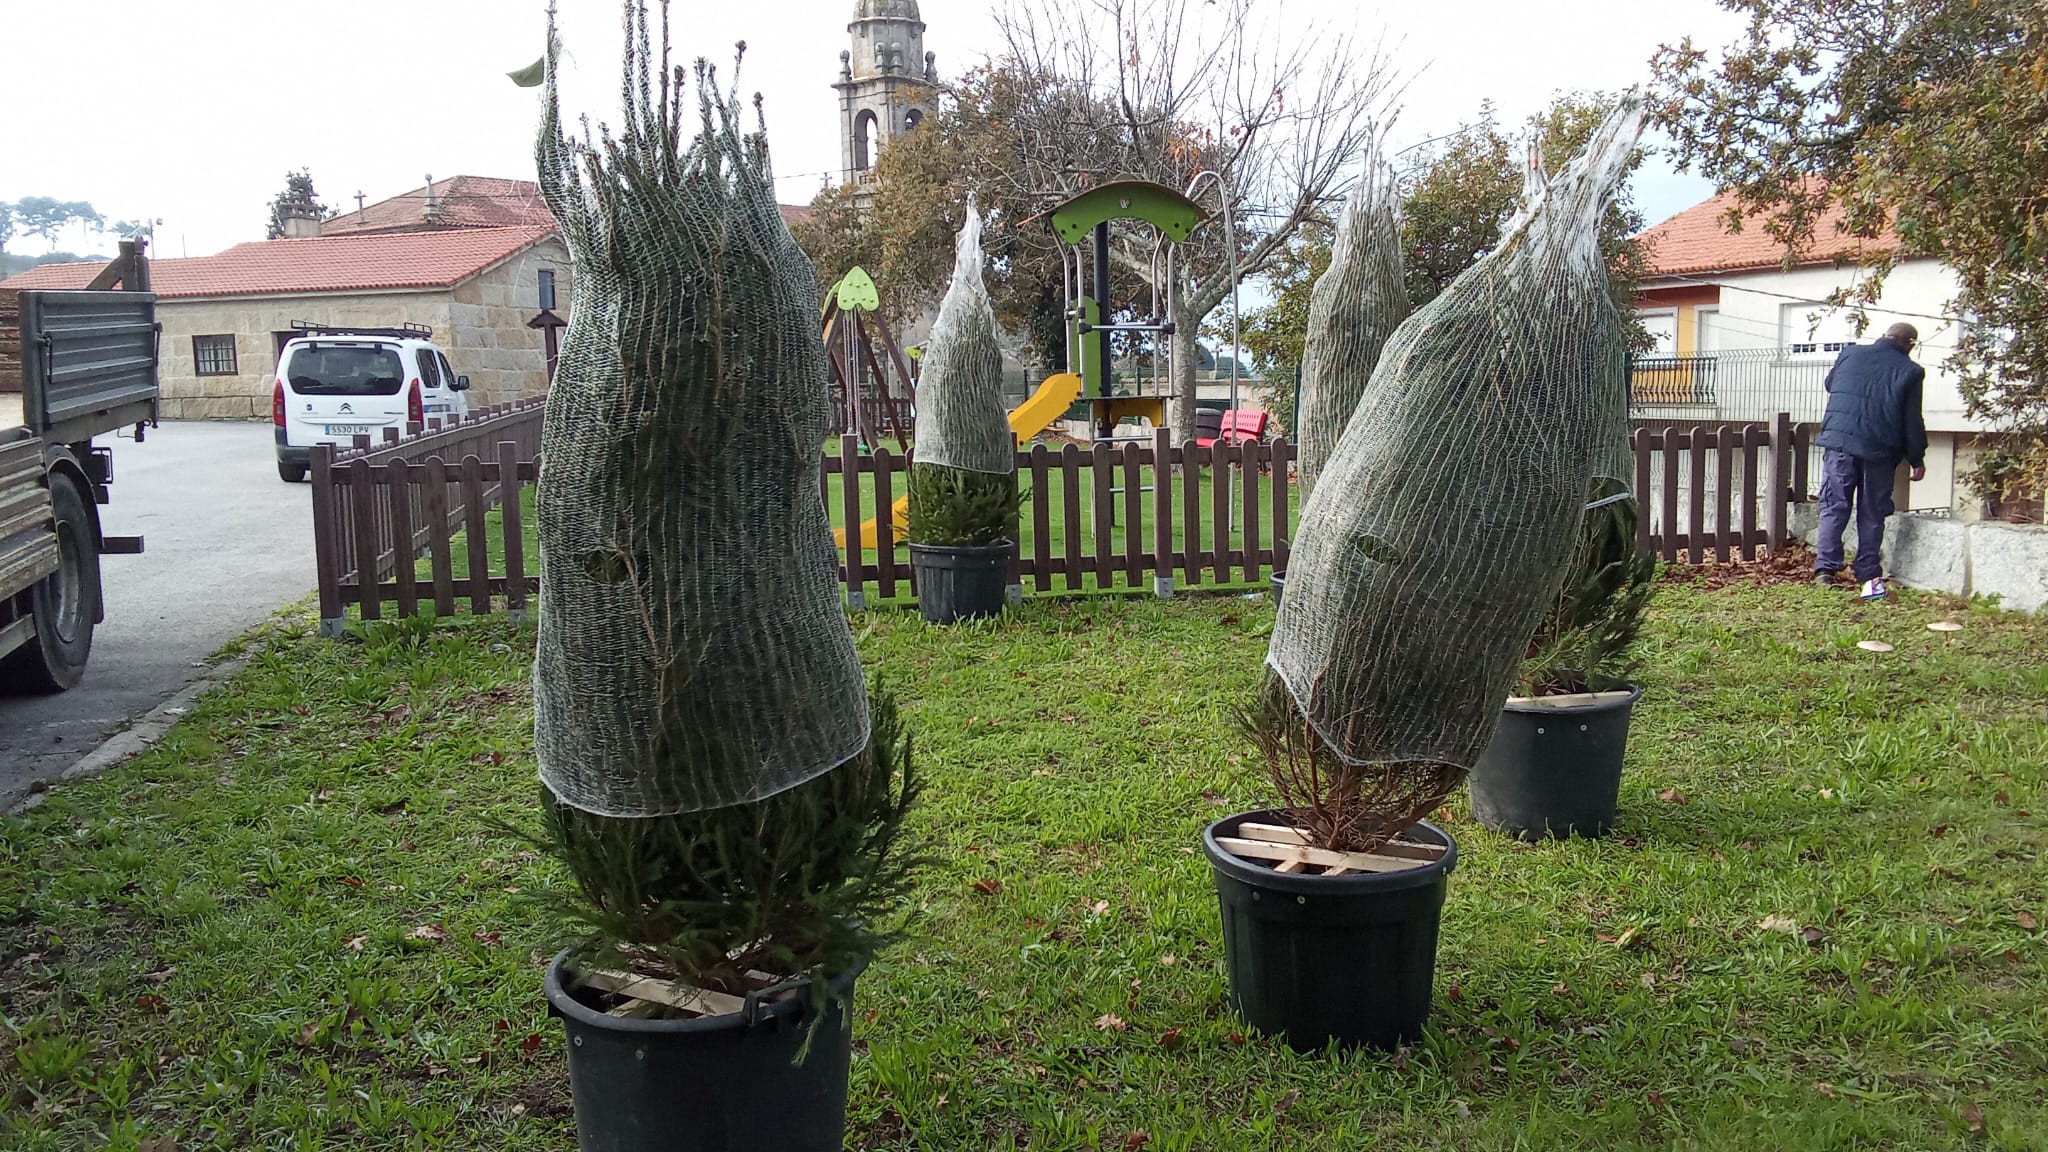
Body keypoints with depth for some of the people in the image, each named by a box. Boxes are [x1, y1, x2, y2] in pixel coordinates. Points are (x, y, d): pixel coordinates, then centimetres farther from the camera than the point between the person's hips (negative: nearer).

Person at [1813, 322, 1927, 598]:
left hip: (1839, 440, 1)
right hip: (1880, 450, -1)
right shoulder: (1910, 371, 0)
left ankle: (1825, 567, -7)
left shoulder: (1850, 354, 8)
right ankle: (1869, 575, 7)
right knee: (1872, 513, 7)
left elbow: (1830, 383, 26)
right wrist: (1917, 459, 9)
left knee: (1834, 507, 4)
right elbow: (1912, 420, 1)